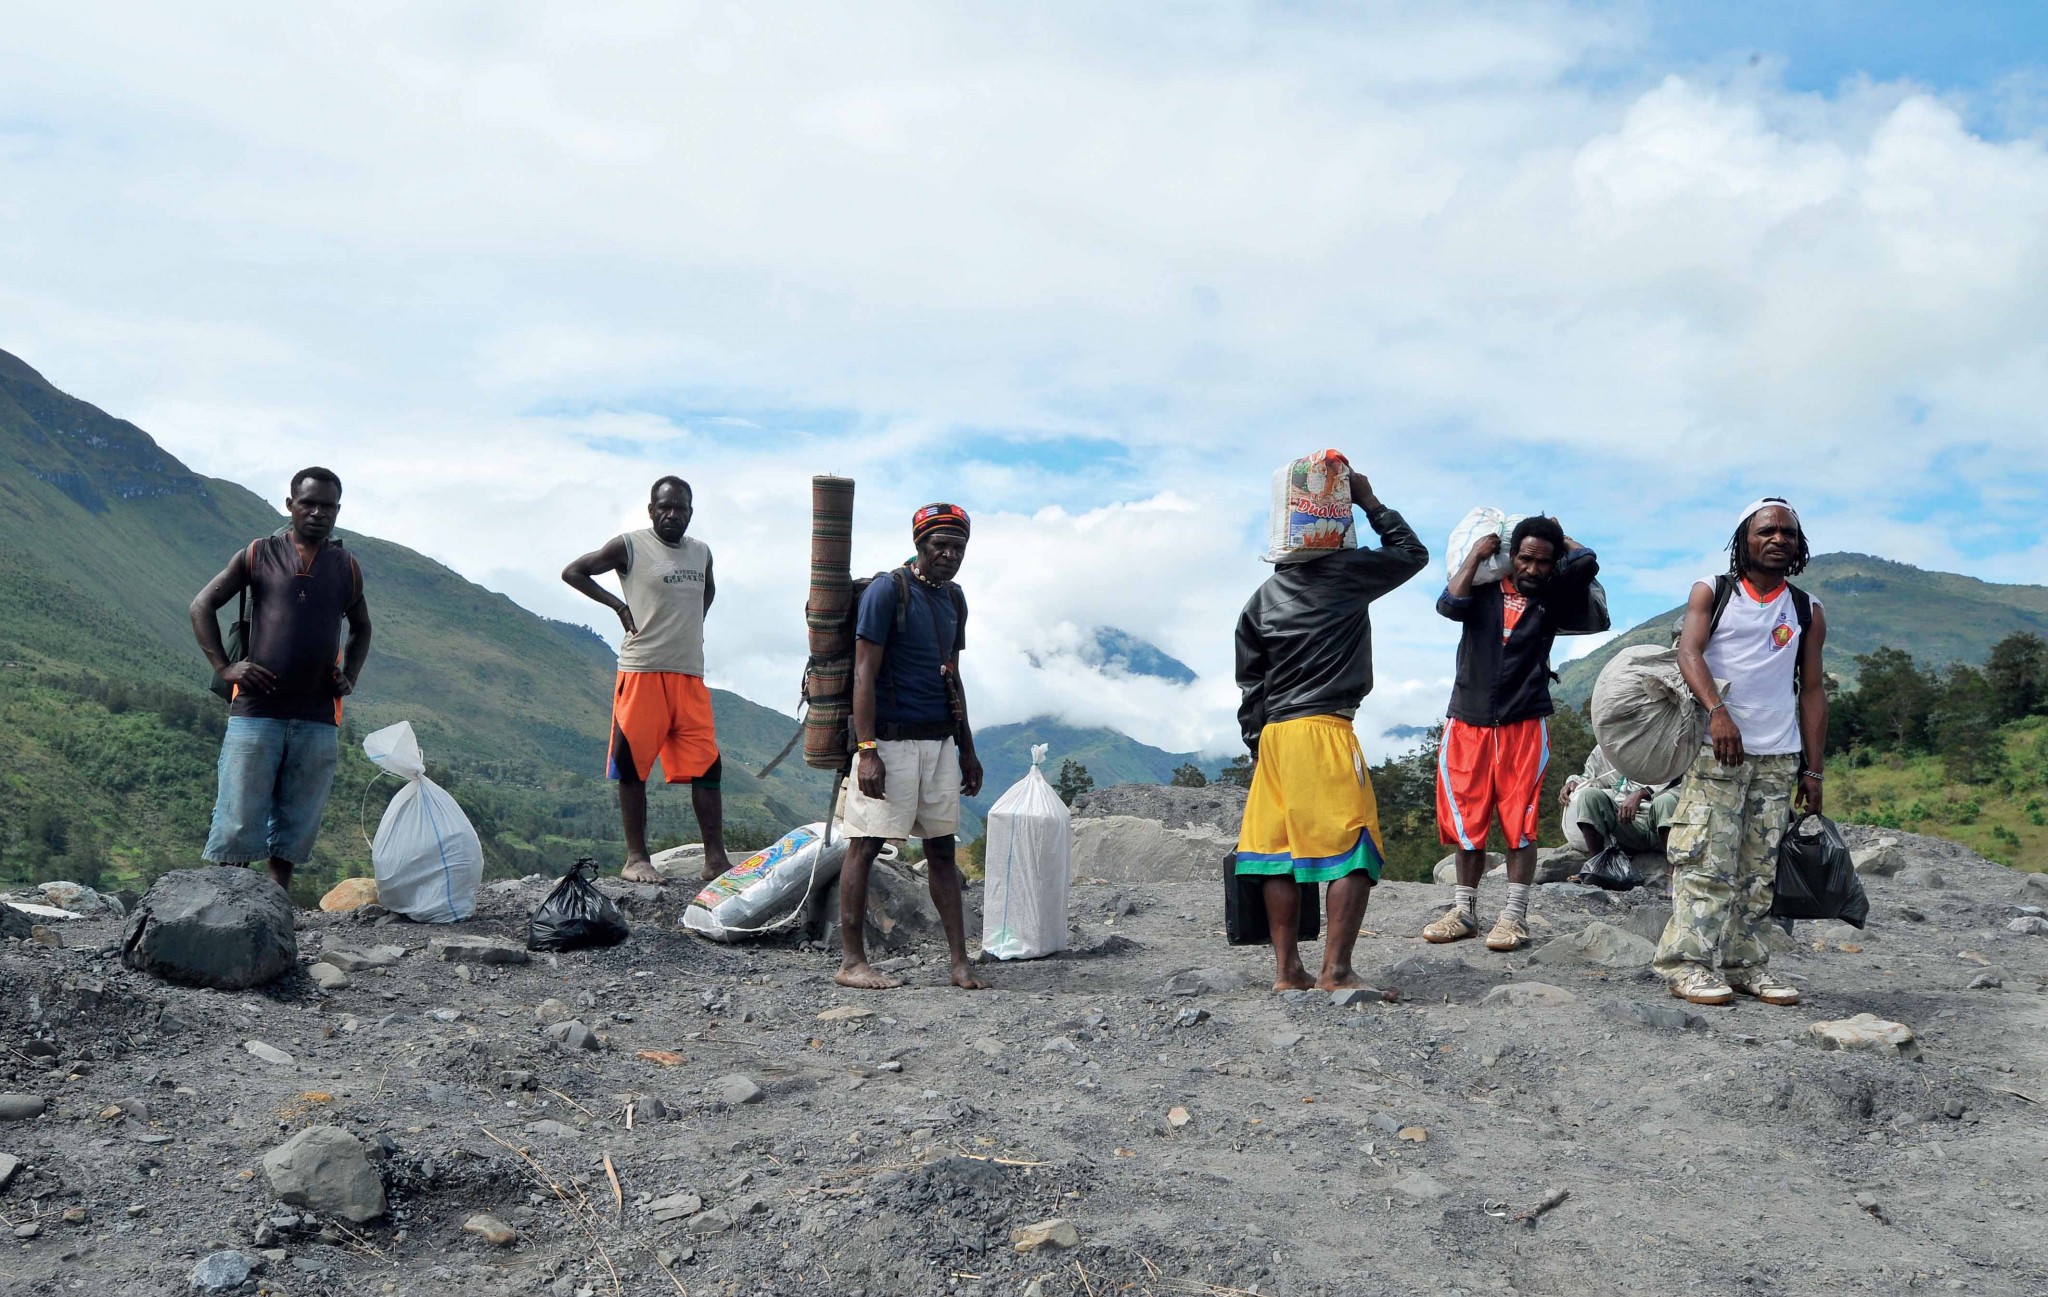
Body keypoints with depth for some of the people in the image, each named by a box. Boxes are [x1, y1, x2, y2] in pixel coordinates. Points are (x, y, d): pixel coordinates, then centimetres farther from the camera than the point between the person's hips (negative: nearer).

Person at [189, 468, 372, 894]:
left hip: (318, 719, 3)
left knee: (296, 825, 7)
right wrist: (224, 667, -2)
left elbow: (361, 628, 28)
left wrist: (350, 676, 11)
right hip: (256, 712, -3)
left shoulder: (346, 568, 13)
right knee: (238, 820, -4)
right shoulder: (259, 555, 5)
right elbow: (202, 606, 10)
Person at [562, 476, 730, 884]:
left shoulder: (701, 553, 14)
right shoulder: (630, 546, -2)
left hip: (690, 675, 5)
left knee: (707, 766, 0)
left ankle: (716, 859, 4)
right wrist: (618, 605, -4)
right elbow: (573, 572, 2)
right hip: (642, 671, -5)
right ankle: (636, 858, 7)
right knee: (633, 765, -1)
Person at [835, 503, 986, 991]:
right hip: (890, 740, -7)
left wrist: (967, 751, 21)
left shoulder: (954, 599, 16)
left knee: (942, 849, 8)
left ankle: (959, 960, 10)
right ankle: (851, 962, 2)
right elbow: (864, 673, -12)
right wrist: (866, 751, -19)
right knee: (865, 846, -3)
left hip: (939, 741, 7)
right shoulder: (887, 590, -7)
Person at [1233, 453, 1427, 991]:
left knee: (1279, 849, 6)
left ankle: (1286, 970, 9)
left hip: (1273, 736, 6)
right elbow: (1412, 552, 14)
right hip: (1326, 730, -6)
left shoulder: (1262, 598, 12)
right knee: (1354, 850, -3)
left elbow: (1250, 685, 12)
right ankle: (1335, 971, -9)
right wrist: (1370, 502, 19)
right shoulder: (1347, 572, -3)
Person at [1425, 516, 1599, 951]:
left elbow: (1587, 562, -10)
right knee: (1466, 823, 6)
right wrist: (1475, 555, -4)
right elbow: (1449, 604, -13)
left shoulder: (1553, 598, 7)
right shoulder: (1484, 588, 8)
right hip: (1468, 722, 1)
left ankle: (1514, 916, 3)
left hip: (1524, 725, -1)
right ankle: (1464, 911, 16)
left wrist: (1559, 538, 9)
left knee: (1520, 824, -2)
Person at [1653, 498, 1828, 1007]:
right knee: (1707, 860, -10)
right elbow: (1689, 651, -10)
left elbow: (1812, 691, 13)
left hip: (1779, 756, 4)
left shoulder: (1807, 611, 13)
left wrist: (1813, 769, 8)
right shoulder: (1712, 593, 5)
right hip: (1718, 747, -4)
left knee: (1759, 868, 6)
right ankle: (1685, 962, -8)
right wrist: (1716, 710, -28)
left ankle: (1744, 963, 12)